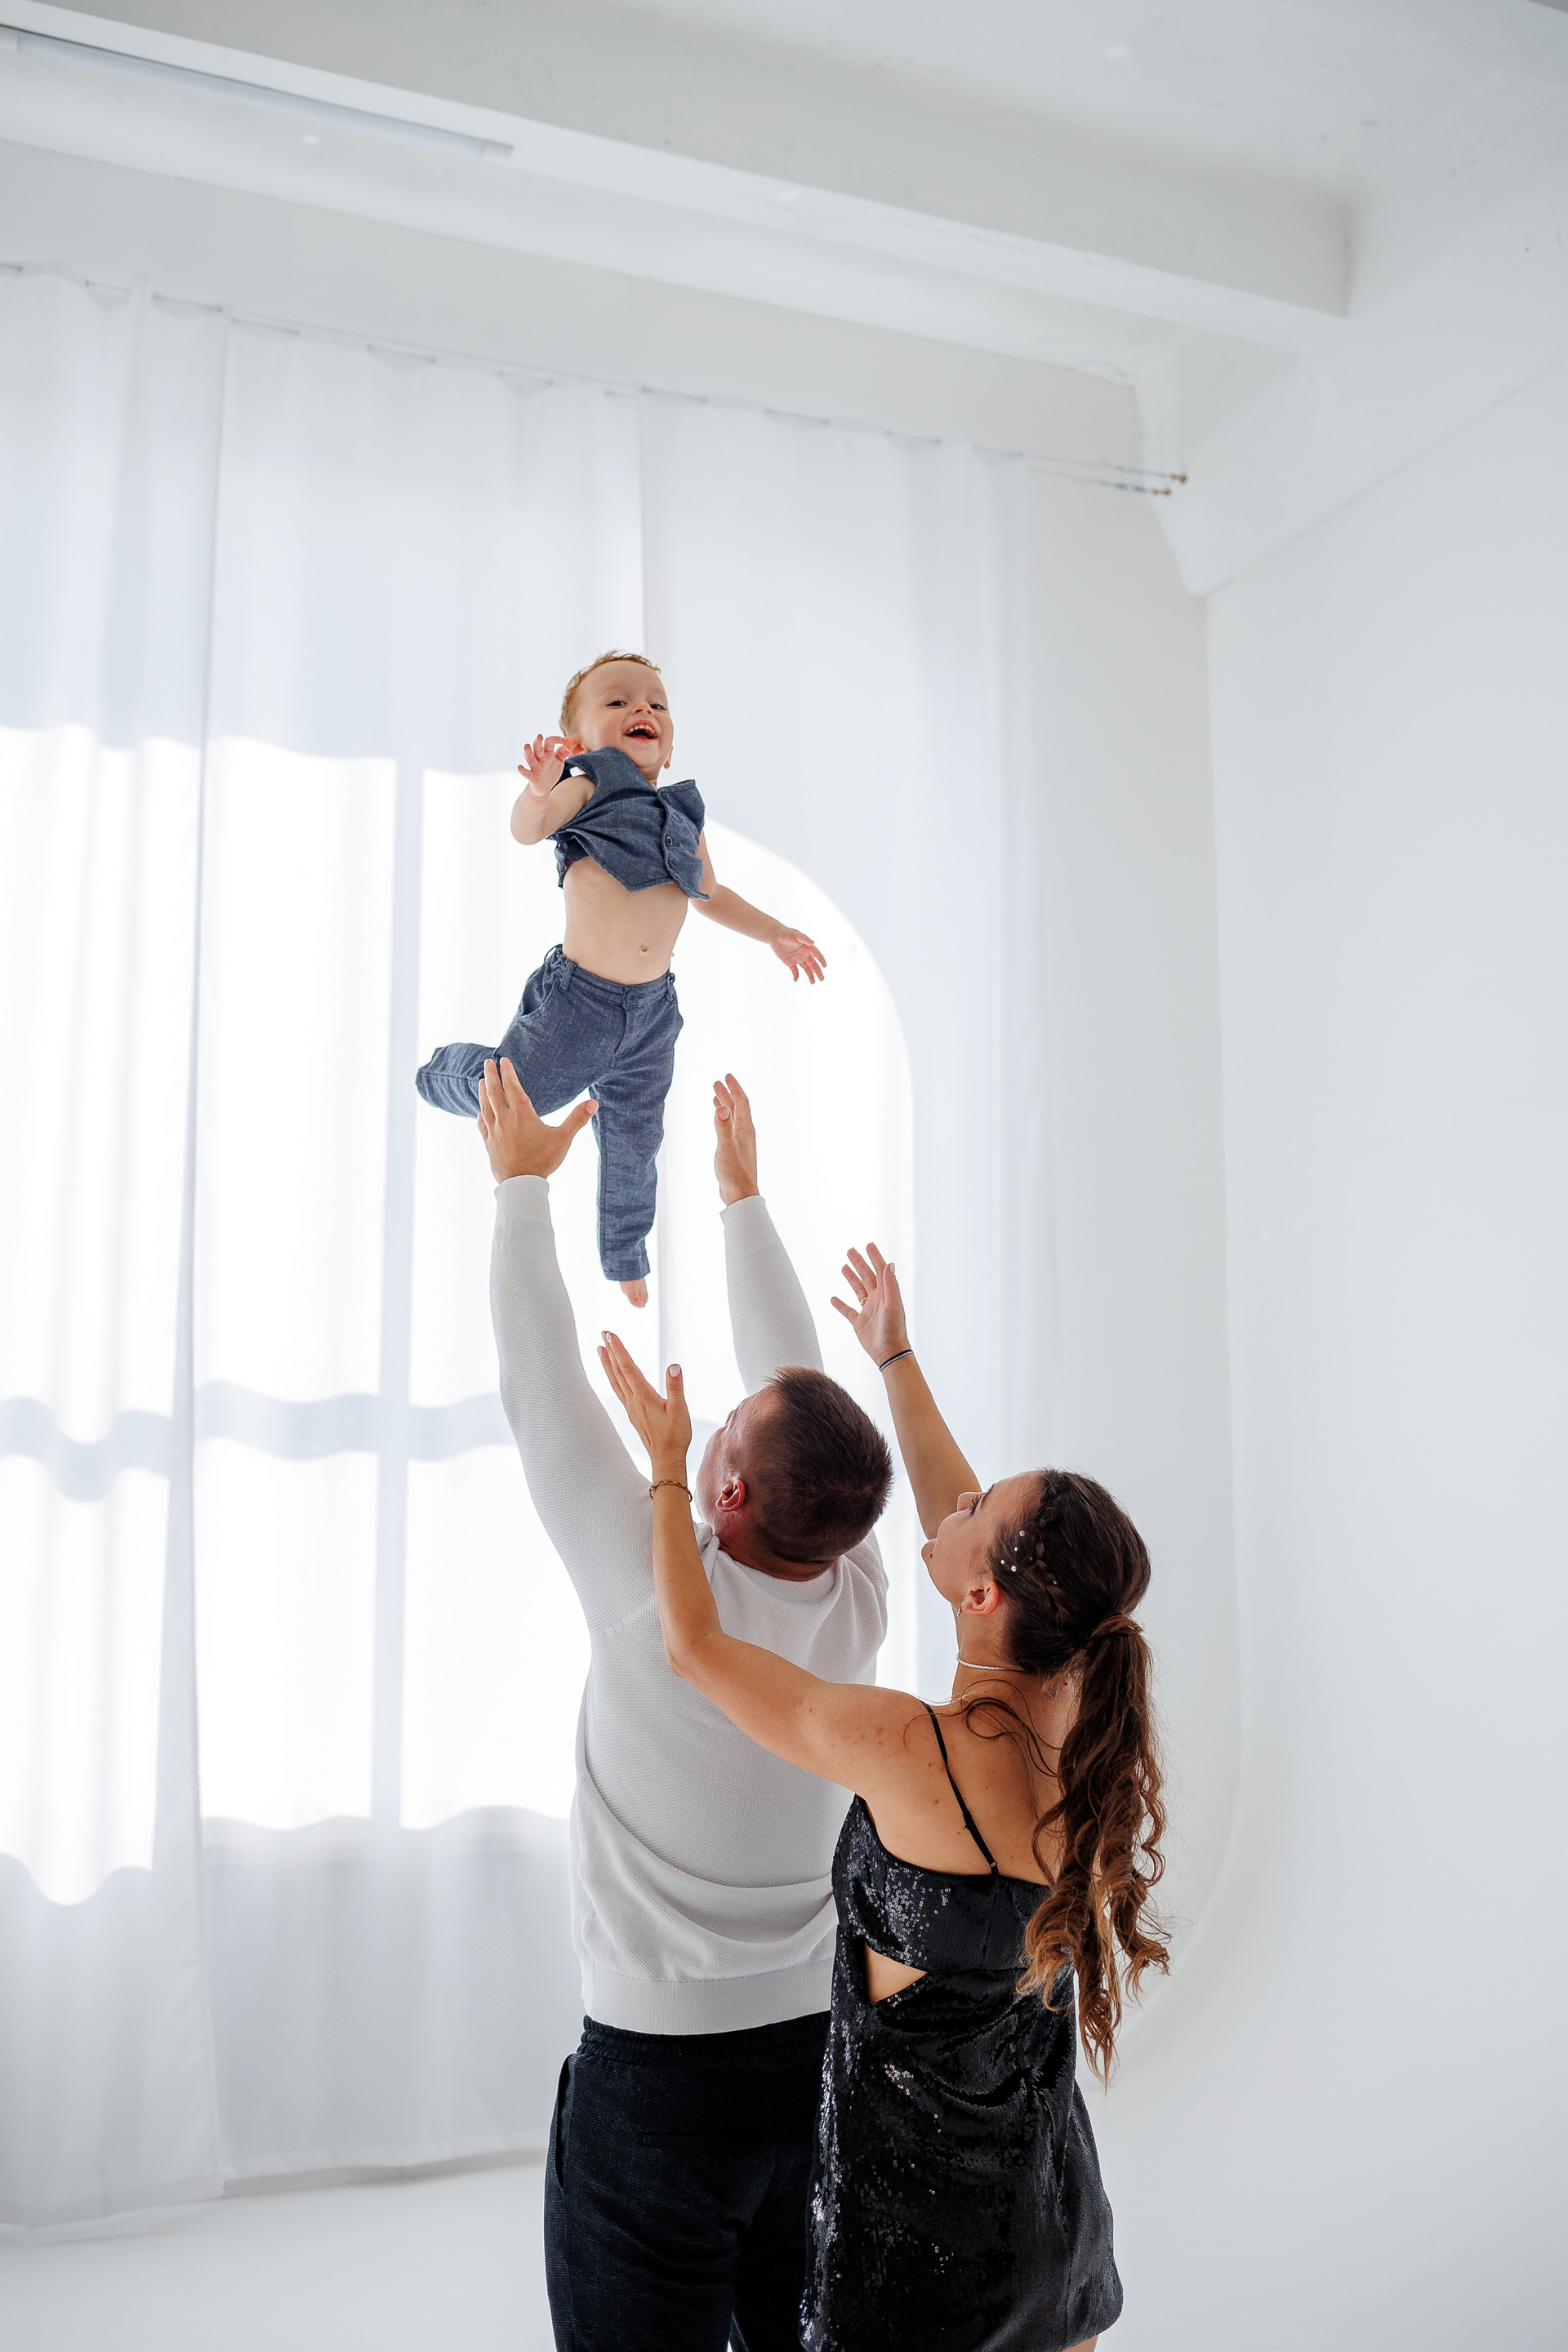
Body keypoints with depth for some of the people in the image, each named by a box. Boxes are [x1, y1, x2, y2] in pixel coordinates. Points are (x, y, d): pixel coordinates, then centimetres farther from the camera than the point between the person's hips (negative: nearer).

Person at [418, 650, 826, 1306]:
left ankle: (624, 1257, 36)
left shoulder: (684, 814, 8)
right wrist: (539, 791, -48)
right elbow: (527, 830, -28)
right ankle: (445, 1073, 43)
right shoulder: (588, 788, -9)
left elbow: (710, 895, 22)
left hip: (651, 1012, 5)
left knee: (633, 1146, 15)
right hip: (577, 1001, -5)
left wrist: (773, 932, 17)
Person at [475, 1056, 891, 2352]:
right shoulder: (858, 1599, -10)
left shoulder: (661, 1604, -23)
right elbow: (799, 1382, 2)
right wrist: (742, 1191, 13)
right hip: (825, 2049, 5)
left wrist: (523, 1180, -3)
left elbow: (542, 1388, -15)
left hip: (663, 2069, -5)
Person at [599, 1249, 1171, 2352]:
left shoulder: (913, 1753, -29)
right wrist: (896, 1357, 16)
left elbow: (694, 1644, -15)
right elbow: (958, 1524, 6)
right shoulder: (1076, 1719, -10)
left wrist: (667, 1462, -3)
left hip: (924, 2236, -6)